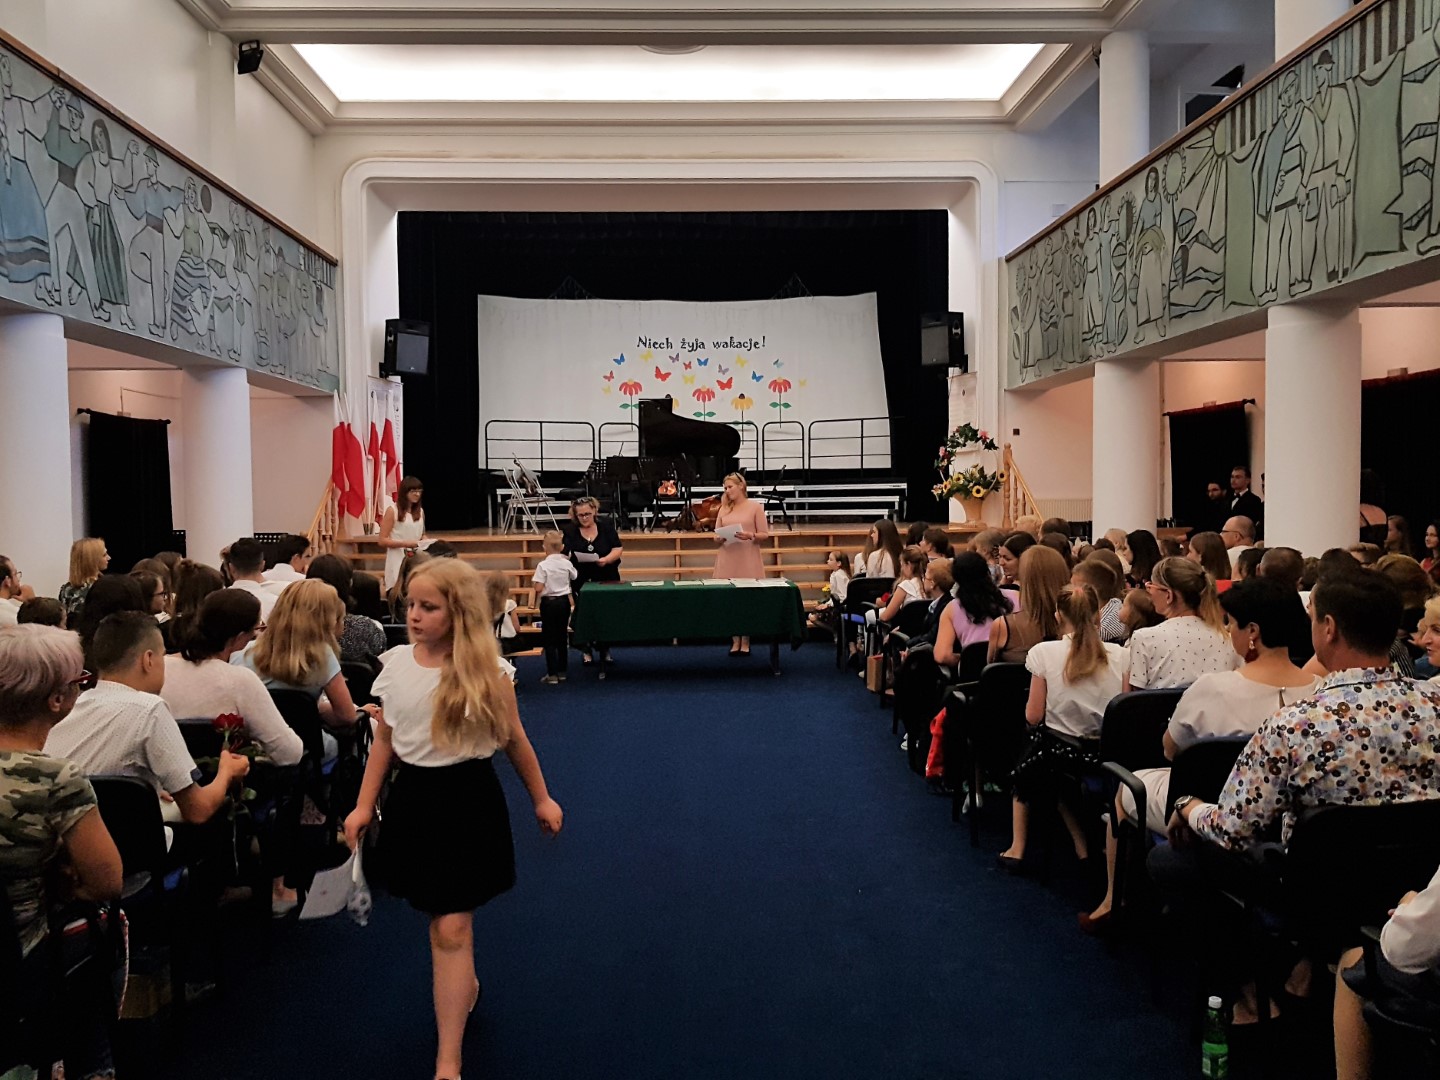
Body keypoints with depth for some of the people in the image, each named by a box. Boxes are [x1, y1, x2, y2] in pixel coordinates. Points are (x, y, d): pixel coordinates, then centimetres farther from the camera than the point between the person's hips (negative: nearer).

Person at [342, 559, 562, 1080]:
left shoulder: (486, 671, -12)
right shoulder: (396, 662, -2)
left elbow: (513, 740, 1)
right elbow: (384, 738, 9)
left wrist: (542, 799, 9)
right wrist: (364, 805, 9)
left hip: (468, 797, -4)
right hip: (413, 796, 4)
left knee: (452, 928, -6)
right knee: (437, 916, 17)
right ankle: (462, 987, 46)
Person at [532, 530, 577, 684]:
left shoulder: (543, 565, -16)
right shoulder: (567, 563, -3)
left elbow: (538, 588, -20)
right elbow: (574, 578, 13)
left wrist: (534, 581, 0)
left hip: (548, 603, -4)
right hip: (564, 601, 4)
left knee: (549, 639, 2)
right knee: (562, 637, 13)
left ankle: (552, 674, 1)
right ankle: (561, 671, 19)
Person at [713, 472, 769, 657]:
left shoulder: (755, 506, 1)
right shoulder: (724, 508, 12)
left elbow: (764, 534, -1)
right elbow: (716, 536, 12)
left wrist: (750, 536, -19)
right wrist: (720, 538, -10)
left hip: (748, 560, -3)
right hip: (727, 560, 3)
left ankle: (745, 643, 8)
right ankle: (735, 642, 11)